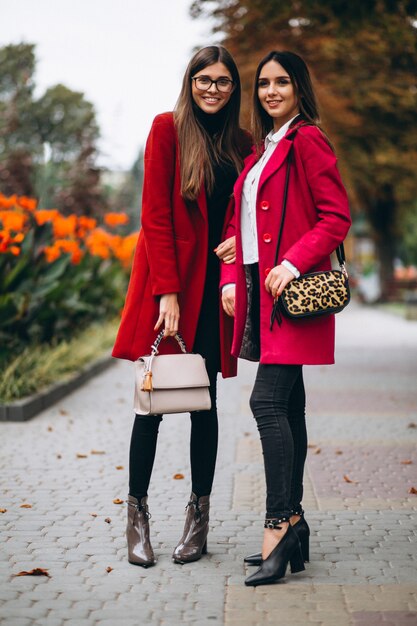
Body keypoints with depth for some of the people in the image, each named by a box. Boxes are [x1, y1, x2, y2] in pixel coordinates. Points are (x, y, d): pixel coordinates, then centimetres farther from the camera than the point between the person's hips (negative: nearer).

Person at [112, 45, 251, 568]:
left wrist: (240, 240, -6)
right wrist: (167, 292, -15)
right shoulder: (168, 129, -2)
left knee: (206, 400, 5)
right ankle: (136, 516, 7)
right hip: (168, 276, -4)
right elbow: (155, 213, -8)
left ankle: (199, 517, 13)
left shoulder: (242, 145, 11)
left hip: (214, 283, 4)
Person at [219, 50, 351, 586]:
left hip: (291, 288, -8)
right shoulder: (260, 150, 20)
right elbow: (239, 221, 22)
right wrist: (231, 279, 9)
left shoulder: (308, 140, -5)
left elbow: (336, 217, -11)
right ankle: (293, 521, 14)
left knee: (268, 401, -15)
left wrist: (293, 263, -21)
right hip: (259, 288, 8)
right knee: (287, 406, 9)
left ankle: (278, 524, -12)